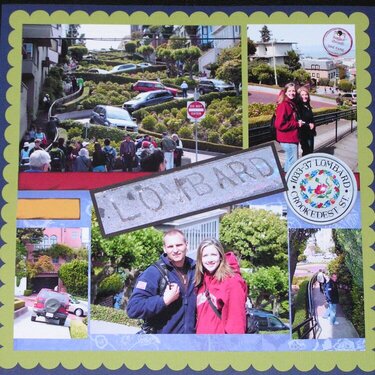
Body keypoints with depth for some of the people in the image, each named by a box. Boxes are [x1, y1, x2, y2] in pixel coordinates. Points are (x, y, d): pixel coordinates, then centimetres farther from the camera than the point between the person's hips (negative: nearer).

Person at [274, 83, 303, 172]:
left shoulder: (292, 104, 12)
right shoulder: (283, 105, -16)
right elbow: (279, 124, -24)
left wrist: (299, 123, 3)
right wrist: (297, 124, -16)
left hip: (292, 138, 9)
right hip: (287, 139, -9)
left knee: (289, 160, 18)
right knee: (293, 162, -5)